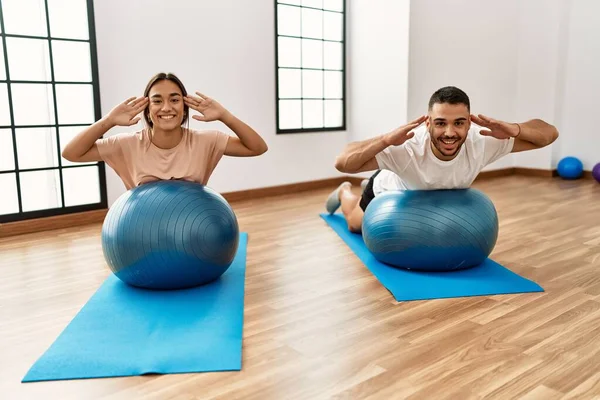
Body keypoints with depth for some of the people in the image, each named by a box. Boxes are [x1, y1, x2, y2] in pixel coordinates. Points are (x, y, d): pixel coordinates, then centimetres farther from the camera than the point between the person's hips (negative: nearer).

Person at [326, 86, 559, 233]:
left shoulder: (481, 142, -40)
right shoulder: (407, 147, -48)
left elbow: (549, 133, -33)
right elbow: (343, 163, -52)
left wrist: (513, 129, -53)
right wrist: (388, 139, -63)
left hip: (434, 197, 4)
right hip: (392, 189, -4)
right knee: (356, 224, 23)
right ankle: (344, 191, 55)